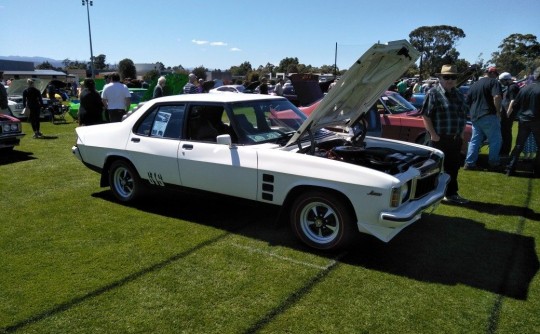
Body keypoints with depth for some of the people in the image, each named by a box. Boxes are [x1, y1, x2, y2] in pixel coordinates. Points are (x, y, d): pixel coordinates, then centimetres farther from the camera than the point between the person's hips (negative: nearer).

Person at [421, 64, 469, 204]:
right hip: (440, 138, -7)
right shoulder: (433, 93, -9)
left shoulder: (458, 94, 14)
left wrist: (461, 132, 12)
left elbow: (463, 114, 21)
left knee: (453, 167, 14)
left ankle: (451, 194, 26)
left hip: (456, 138, 7)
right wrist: (433, 134, -17)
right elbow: (426, 115, -14)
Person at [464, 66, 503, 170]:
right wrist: (498, 111, -12)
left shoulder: (474, 85, 18)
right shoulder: (494, 82, -3)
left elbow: (468, 101, 22)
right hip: (489, 116, -7)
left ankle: (469, 163, 9)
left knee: (475, 141, 11)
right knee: (495, 140, 3)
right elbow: (497, 97, -20)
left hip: (475, 117, 7)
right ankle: (493, 164, 6)